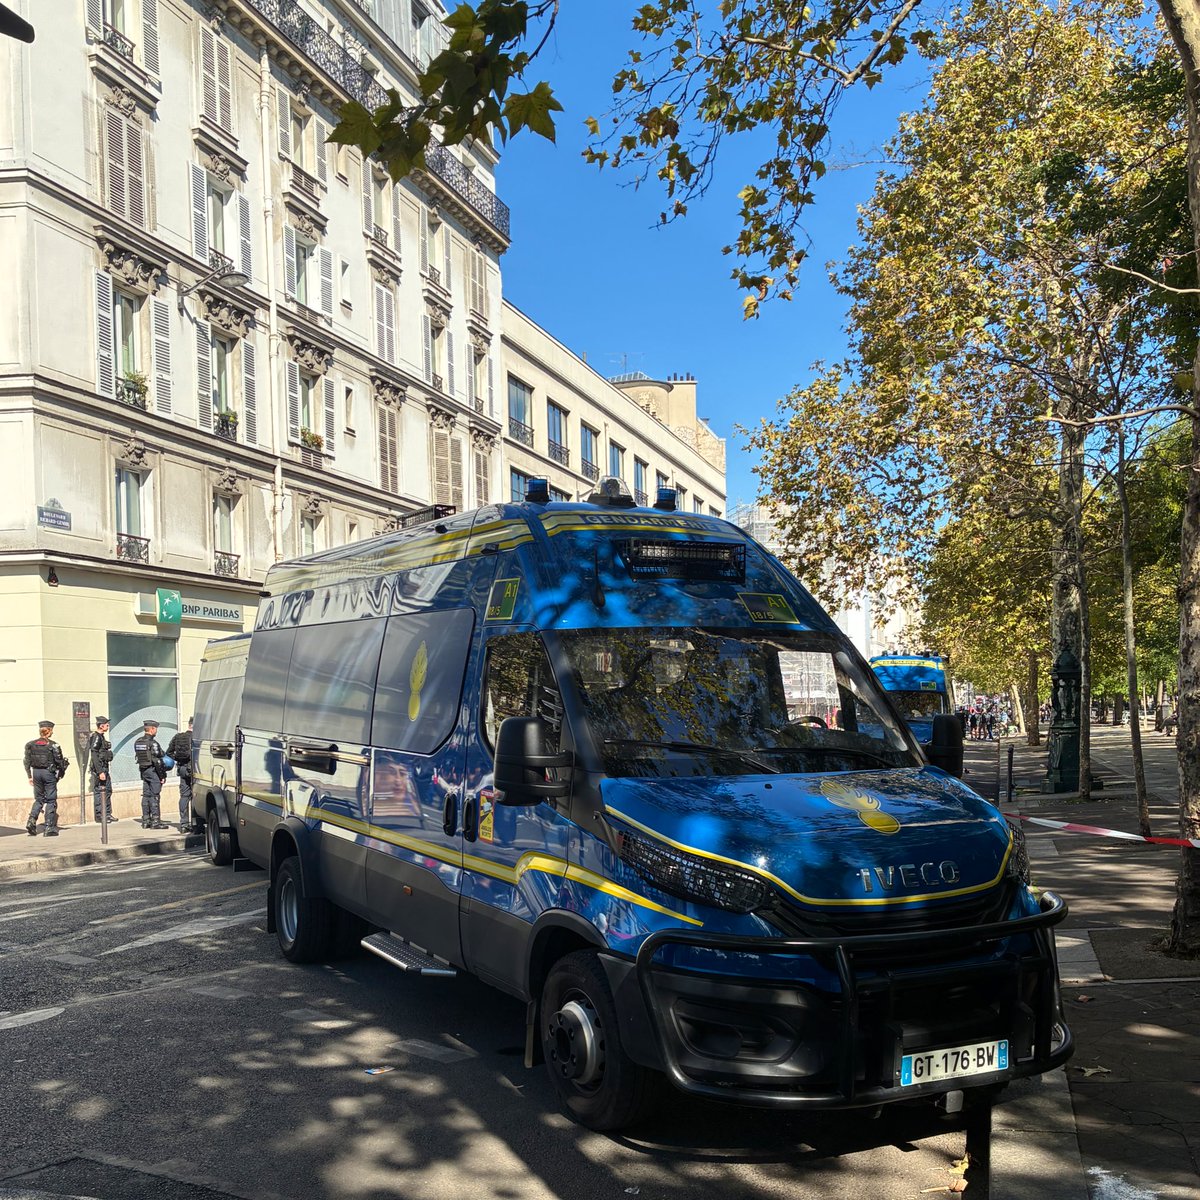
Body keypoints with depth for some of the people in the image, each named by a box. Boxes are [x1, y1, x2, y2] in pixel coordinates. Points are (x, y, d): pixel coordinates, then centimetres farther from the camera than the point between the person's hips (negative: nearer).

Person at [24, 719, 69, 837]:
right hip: (49, 773, -4)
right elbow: (59, 761, -10)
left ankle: (31, 821, -3)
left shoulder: (31, 745, 2)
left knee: (39, 799, 18)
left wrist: (30, 776, 9)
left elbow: (27, 761, 3)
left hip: (36, 773, 4)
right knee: (51, 800, 4)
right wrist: (61, 773, 5)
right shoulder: (53, 745, -10)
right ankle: (50, 828, 2)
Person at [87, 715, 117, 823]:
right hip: (98, 769, -10)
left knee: (108, 790, 14)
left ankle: (107, 814, 21)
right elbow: (94, 756, -21)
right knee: (99, 792, -5)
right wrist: (100, 772, -24)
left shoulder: (101, 737, 15)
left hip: (104, 768, 10)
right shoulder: (96, 738, -15)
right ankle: (99, 816, 0)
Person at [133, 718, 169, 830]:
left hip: (143, 770, 8)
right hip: (153, 771, -8)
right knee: (154, 796, -5)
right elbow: (157, 761, -19)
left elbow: (139, 757, 13)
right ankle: (155, 821, -5)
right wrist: (162, 775, -13)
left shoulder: (138, 742, 9)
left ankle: (146, 820, 16)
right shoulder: (152, 743, -17)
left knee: (146, 795, 12)